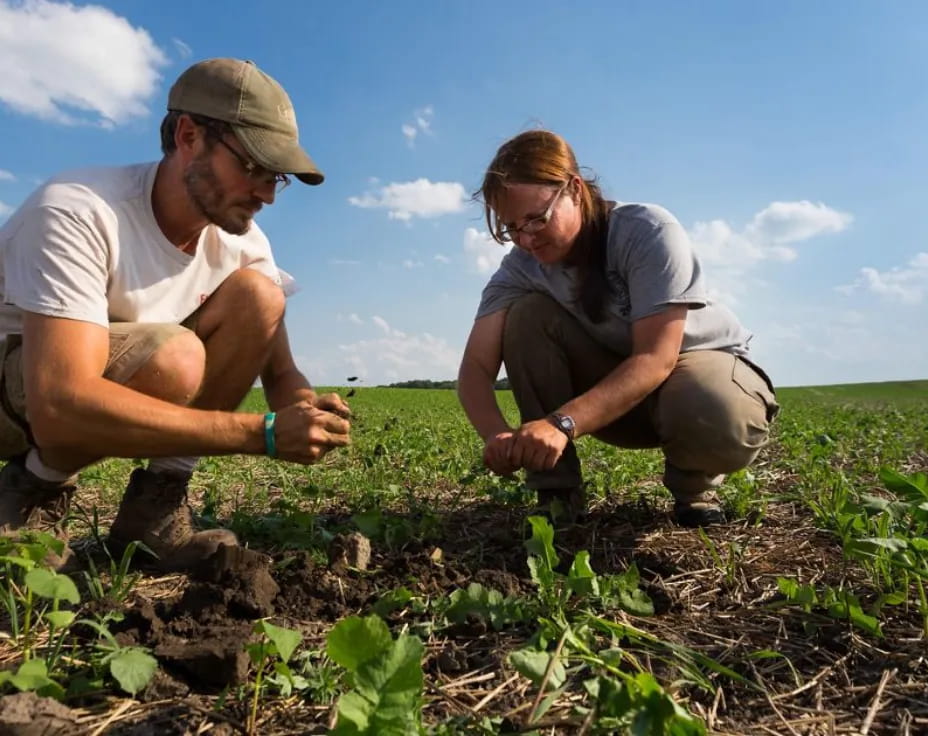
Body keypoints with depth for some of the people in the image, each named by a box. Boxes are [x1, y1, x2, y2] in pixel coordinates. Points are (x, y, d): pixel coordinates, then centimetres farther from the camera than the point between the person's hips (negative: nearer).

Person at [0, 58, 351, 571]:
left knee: (256, 295, -18)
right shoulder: (76, 213, -31)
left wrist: (305, 409, -32)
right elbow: (60, 408, -42)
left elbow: (280, 374, -8)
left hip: (122, 377, 6)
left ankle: (154, 505, -9)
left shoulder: (241, 241, -12)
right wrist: (263, 432, -44)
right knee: (173, 357, -36)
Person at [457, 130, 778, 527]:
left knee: (722, 422, -40)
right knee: (526, 314, -21)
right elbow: (476, 366, -22)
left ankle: (691, 483, 0)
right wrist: (497, 433, -43)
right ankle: (556, 491, -12)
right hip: (611, 379, 4)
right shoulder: (520, 267, -15)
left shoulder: (648, 231, -27)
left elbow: (656, 358, -35)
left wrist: (562, 423, -48)